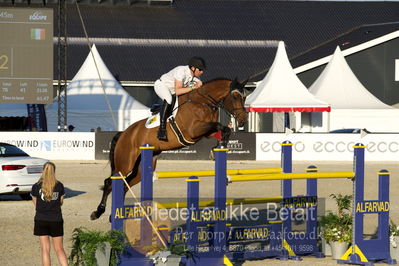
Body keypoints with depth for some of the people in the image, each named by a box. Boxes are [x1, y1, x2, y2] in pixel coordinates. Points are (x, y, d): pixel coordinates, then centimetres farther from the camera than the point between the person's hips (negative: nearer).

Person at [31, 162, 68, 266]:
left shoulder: (36, 187, -4)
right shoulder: (59, 186, -1)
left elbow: (35, 204, 2)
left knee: (45, 249, 4)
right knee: (59, 249, 8)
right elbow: (61, 202, 7)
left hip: (41, 219, -1)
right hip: (56, 220, 1)